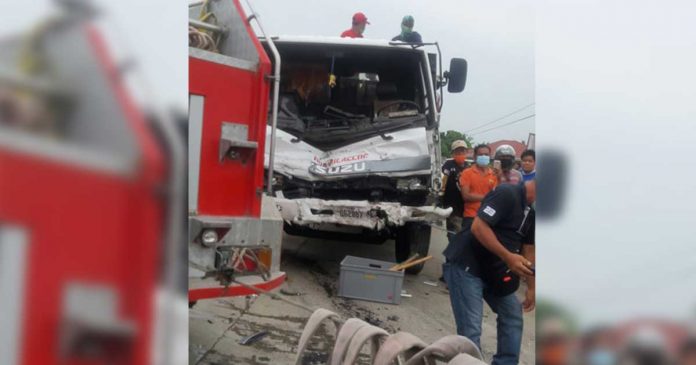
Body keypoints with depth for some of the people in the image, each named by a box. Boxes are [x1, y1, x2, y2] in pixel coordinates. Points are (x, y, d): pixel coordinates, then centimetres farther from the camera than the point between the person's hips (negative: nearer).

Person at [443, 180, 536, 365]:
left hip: (492, 269, 10)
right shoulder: (507, 194, -20)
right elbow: (478, 227, -29)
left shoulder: (531, 211, 7)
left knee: (512, 316, 15)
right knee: (470, 329, -12)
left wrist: (531, 287, 14)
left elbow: (528, 248, 15)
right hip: (465, 265, -9)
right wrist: (509, 258, -32)